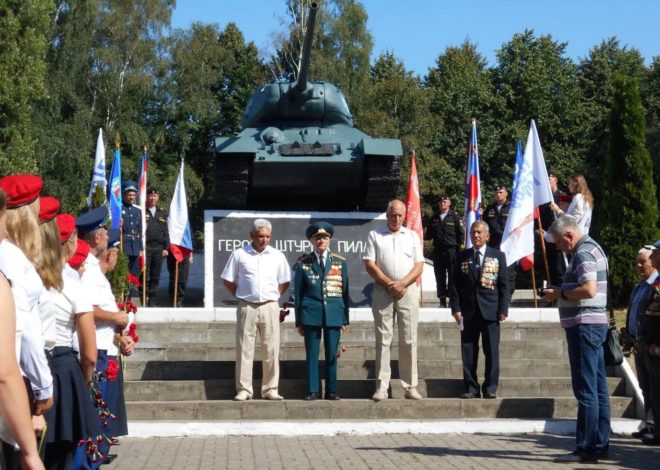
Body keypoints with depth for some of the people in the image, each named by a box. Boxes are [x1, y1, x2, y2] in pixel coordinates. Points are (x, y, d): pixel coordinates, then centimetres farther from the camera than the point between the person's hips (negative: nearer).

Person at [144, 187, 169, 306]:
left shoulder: (162, 213, 18)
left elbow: (166, 232, 17)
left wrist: (166, 248, 8)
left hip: (159, 248, 4)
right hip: (145, 247, -4)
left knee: (155, 277, 5)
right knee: (144, 276, -5)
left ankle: (152, 301, 10)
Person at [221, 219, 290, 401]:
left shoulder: (277, 256, 7)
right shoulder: (239, 255, 1)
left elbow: (284, 282, 15)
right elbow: (228, 280, 7)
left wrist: (273, 297, 6)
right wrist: (241, 296, 3)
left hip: (270, 307, 2)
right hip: (247, 308, -1)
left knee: (271, 350, 1)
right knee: (244, 349, 0)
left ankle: (270, 389, 8)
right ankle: (243, 389, 4)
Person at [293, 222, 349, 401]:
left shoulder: (340, 262, 7)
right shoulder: (302, 263, 4)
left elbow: (345, 291, 8)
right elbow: (298, 293, 6)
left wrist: (345, 318, 4)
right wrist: (298, 320, 4)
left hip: (334, 314, 1)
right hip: (311, 314, -1)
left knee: (332, 354, 4)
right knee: (311, 354, 1)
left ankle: (331, 391, 11)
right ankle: (312, 391, 7)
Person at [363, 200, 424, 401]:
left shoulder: (412, 236, 12)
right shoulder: (375, 235, 7)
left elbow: (419, 265, 5)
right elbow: (370, 264, -1)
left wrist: (402, 284, -9)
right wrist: (389, 284, -9)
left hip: (408, 291, 1)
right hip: (383, 291, -1)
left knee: (409, 340, 1)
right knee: (383, 340, -1)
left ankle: (410, 386, 5)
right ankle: (381, 387, 0)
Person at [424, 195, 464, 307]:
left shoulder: (455, 217, 2)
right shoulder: (434, 219, 15)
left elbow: (461, 234, 0)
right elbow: (429, 234, 18)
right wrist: (422, 236, -3)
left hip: (451, 250, -4)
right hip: (438, 251, 4)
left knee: (452, 276, -4)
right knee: (440, 277, 5)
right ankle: (442, 300, 11)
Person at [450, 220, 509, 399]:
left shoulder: (498, 256, 6)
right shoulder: (462, 257, 8)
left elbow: (504, 285, 3)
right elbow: (455, 284, 6)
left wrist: (503, 309, -4)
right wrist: (456, 308, -2)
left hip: (490, 311, -1)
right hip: (468, 311, 1)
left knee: (492, 351, 0)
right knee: (468, 351, 2)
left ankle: (490, 388, 7)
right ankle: (470, 388, 8)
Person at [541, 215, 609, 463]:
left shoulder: (583, 253, -13)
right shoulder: (592, 248, 19)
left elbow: (589, 289, -25)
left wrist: (560, 293, -13)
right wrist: (562, 293, 11)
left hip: (584, 325, -11)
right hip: (595, 324, 11)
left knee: (586, 390, -9)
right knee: (598, 388, 11)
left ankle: (586, 449, -7)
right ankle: (600, 444, 16)